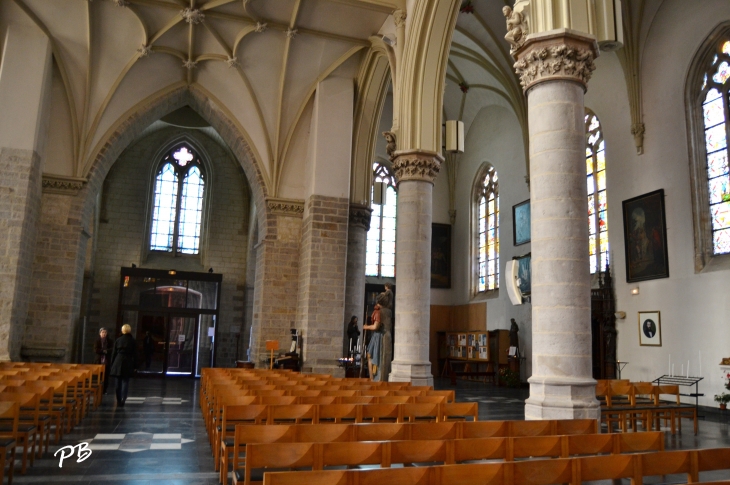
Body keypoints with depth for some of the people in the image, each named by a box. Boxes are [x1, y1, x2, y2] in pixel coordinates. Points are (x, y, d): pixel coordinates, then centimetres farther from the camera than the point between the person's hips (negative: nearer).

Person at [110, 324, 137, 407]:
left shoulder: (118, 340, 4)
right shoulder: (133, 341, 0)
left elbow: (114, 353, 6)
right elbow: (135, 354, 0)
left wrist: (112, 364, 12)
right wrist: (135, 365, 5)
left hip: (118, 362, 2)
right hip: (128, 363, -2)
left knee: (118, 382, 11)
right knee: (125, 382, 1)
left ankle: (118, 401, 16)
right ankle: (122, 400, -13)